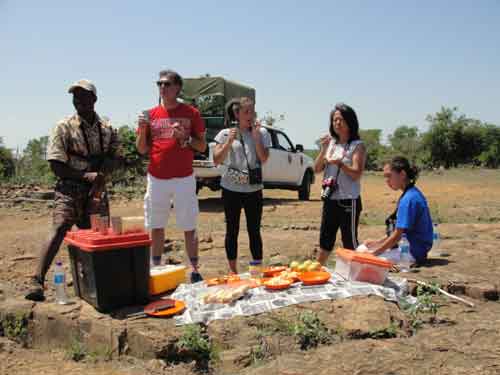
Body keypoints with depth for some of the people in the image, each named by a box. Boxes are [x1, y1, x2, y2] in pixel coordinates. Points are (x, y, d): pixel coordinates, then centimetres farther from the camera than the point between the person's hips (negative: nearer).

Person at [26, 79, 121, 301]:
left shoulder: (107, 129, 9)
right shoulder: (64, 127, -2)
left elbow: (115, 158, 5)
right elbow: (56, 165, -7)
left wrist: (101, 174, -14)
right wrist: (85, 175, -16)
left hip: (97, 191, 4)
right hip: (69, 190, -4)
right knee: (58, 231, -18)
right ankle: (37, 282, -20)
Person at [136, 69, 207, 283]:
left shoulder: (191, 113, 1)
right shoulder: (150, 115, 7)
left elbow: (202, 146, 2)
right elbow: (142, 150, 9)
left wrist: (185, 138, -15)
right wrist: (142, 129, -8)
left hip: (183, 178, -2)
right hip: (156, 178, 3)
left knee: (189, 227, 2)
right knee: (156, 227, 9)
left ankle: (194, 270, 9)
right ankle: (156, 269, 21)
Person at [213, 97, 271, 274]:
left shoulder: (262, 132, 1)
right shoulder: (225, 133, -1)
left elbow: (263, 158, -8)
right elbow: (216, 160, -5)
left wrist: (256, 135, -13)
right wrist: (229, 141, -16)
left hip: (254, 189, 0)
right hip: (231, 189, 0)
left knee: (254, 230, 6)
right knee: (232, 230, 8)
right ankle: (233, 272, 19)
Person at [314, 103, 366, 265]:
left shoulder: (357, 146, -6)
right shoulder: (331, 143, 10)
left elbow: (356, 174, -14)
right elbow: (317, 169, 7)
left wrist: (339, 163, -29)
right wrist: (323, 149, -7)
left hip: (348, 201, -6)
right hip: (329, 200, 6)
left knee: (350, 243, 3)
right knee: (325, 241, 14)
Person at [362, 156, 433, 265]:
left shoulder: (408, 199, -20)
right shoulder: (413, 193, 10)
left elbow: (397, 236, -19)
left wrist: (374, 253, -10)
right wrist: (378, 242, 12)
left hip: (412, 253, -10)